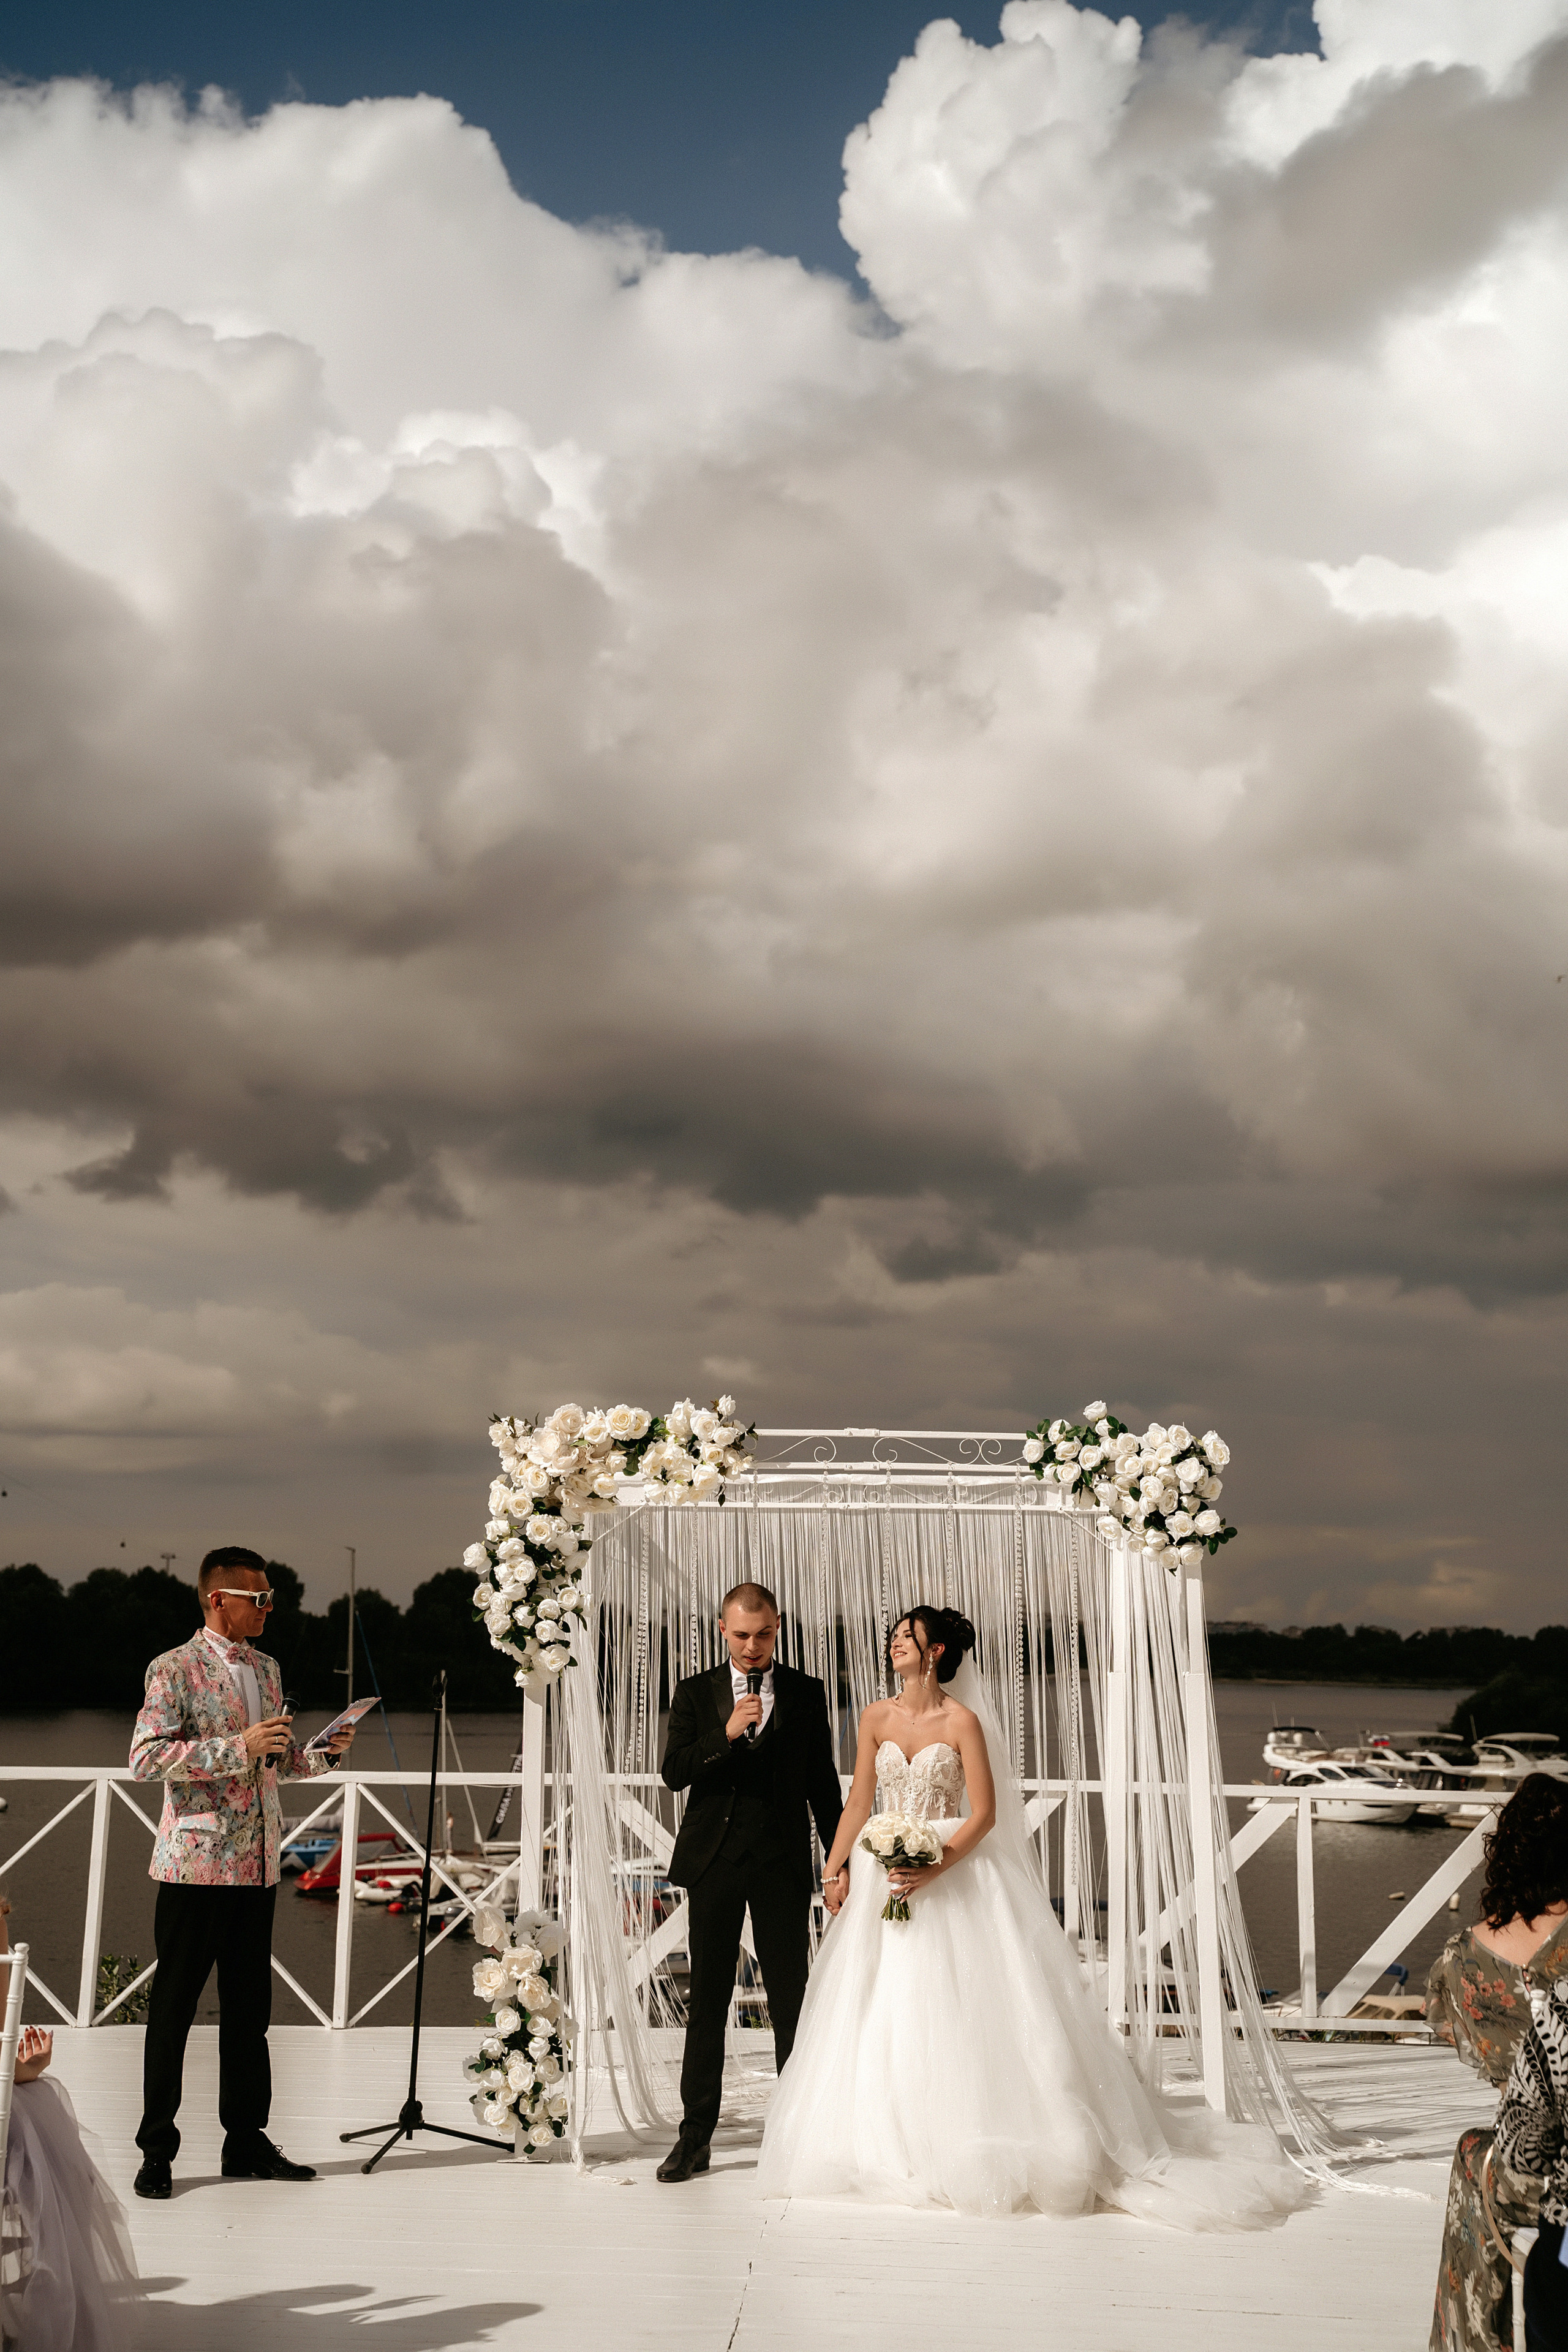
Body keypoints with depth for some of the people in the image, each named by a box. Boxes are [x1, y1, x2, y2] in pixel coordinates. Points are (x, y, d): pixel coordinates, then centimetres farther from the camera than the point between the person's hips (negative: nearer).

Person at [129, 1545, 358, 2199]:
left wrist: (324, 1753, 5)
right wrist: (238, 1747, -21)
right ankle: (157, 2151, 9)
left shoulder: (266, 1668, 15)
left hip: (258, 1865, 7)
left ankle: (246, 2142, 20)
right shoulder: (175, 1669, -7)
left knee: (249, 2007, 11)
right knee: (173, 2006, 0)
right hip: (196, 1862, -7)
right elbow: (146, 1758, -17)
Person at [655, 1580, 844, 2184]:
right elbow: (674, 1772, -4)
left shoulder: (806, 1693, 6)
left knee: (792, 1999, 2)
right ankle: (695, 2136, 9)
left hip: (782, 1862, 0)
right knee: (707, 2001, 4)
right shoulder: (695, 1693, 6)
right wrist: (726, 1734, -19)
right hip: (713, 1861, 0)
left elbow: (822, 1782, 9)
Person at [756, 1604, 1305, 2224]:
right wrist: (835, 1869, 4)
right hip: (884, 1878, 4)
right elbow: (859, 1802, 10)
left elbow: (984, 1813, -10)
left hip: (954, 1875, -4)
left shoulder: (962, 1720, -8)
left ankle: (968, 2150, 4)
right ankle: (889, 2149, 13)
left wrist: (936, 1868, -20)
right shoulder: (877, 1718, 5)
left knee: (956, 2008, -6)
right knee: (882, 2007, 3)